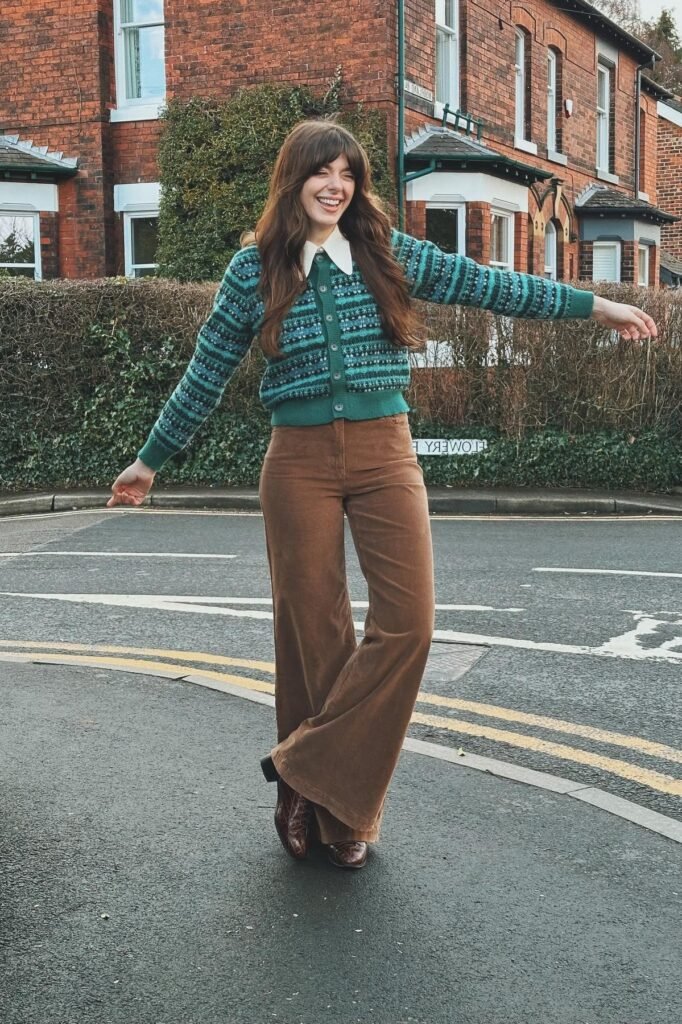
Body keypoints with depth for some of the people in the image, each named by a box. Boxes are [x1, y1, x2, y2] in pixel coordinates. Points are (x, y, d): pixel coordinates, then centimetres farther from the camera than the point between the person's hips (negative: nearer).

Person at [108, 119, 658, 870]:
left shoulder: (388, 253, 5)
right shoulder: (255, 270, 2)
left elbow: (488, 285, 9)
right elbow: (205, 376, 9)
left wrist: (593, 305, 10)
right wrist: (150, 458, 13)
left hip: (385, 452, 2)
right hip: (300, 462, -1)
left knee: (407, 620, -11)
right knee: (310, 630, 4)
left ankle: (309, 774, 3)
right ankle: (329, 805, 20)